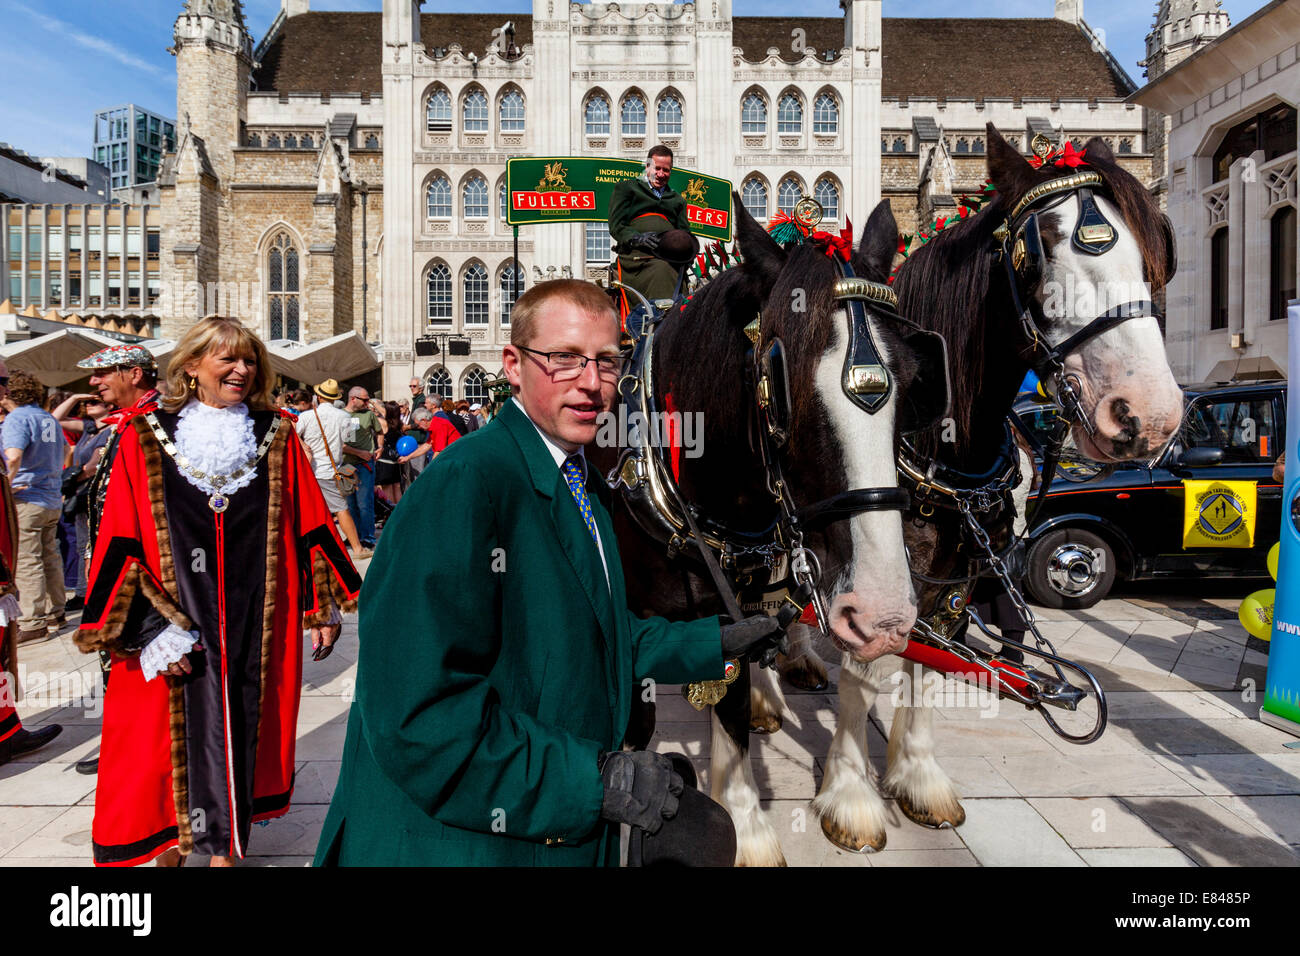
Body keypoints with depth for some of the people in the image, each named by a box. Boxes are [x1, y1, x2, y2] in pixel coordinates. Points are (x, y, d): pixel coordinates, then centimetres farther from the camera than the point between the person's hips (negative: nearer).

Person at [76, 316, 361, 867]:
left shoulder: (278, 438, 3)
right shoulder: (145, 440, -2)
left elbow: (311, 527, 5)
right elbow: (120, 542, -4)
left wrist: (324, 606, 4)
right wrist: (149, 630, -11)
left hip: (256, 623, 1)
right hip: (174, 622, -1)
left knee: (241, 728, 9)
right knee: (173, 731, 6)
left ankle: (223, 845, 28)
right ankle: (170, 843, 30)